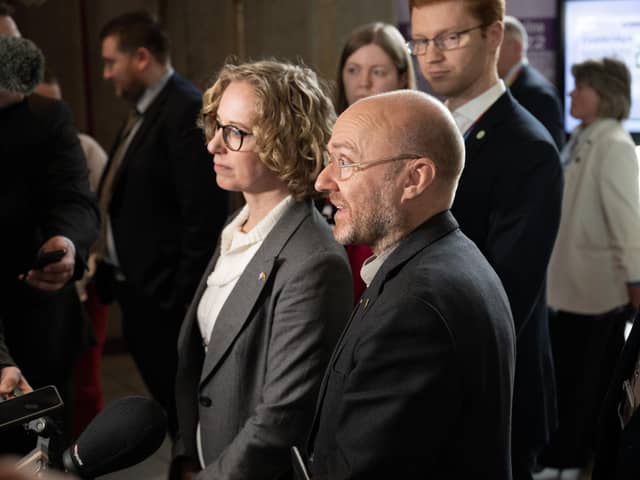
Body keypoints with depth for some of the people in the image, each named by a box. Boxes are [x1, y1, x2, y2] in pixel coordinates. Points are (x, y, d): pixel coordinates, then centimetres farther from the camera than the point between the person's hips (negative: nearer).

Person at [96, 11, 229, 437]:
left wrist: (185, 297, -20)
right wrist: (110, 268, 10)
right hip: (138, 289, 9)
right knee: (172, 406, 19)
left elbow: (205, 212, -22)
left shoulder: (187, 110, -17)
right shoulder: (144, 111, 13)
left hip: (167, 293, -9)